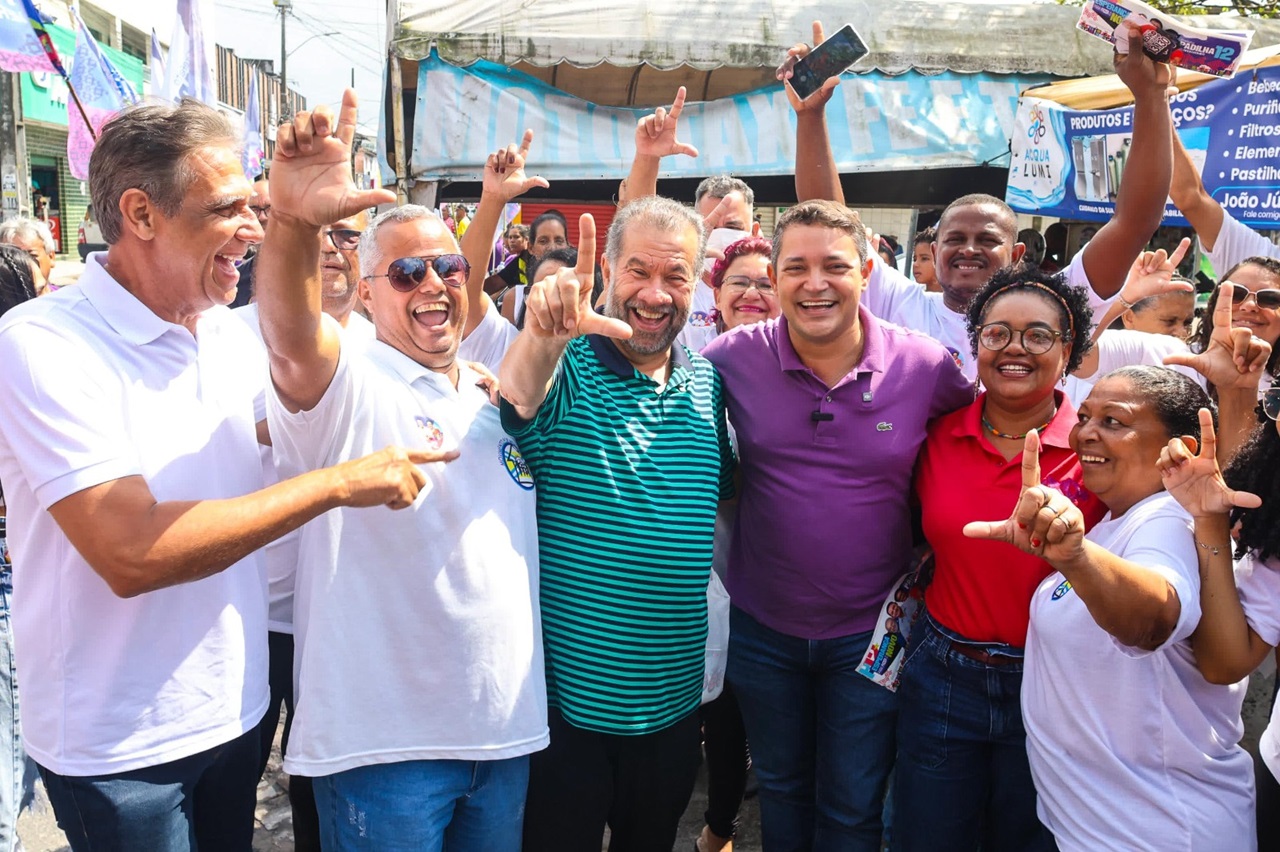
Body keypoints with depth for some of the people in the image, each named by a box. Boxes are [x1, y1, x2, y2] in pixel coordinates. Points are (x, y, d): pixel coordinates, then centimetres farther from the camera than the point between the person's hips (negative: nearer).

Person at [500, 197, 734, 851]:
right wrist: (543, 337, -54)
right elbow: (517, 404, -35)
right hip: (565, 695, -4)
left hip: (673, 699, 4)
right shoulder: (567, 368, -12)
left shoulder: (707, 384, 3)